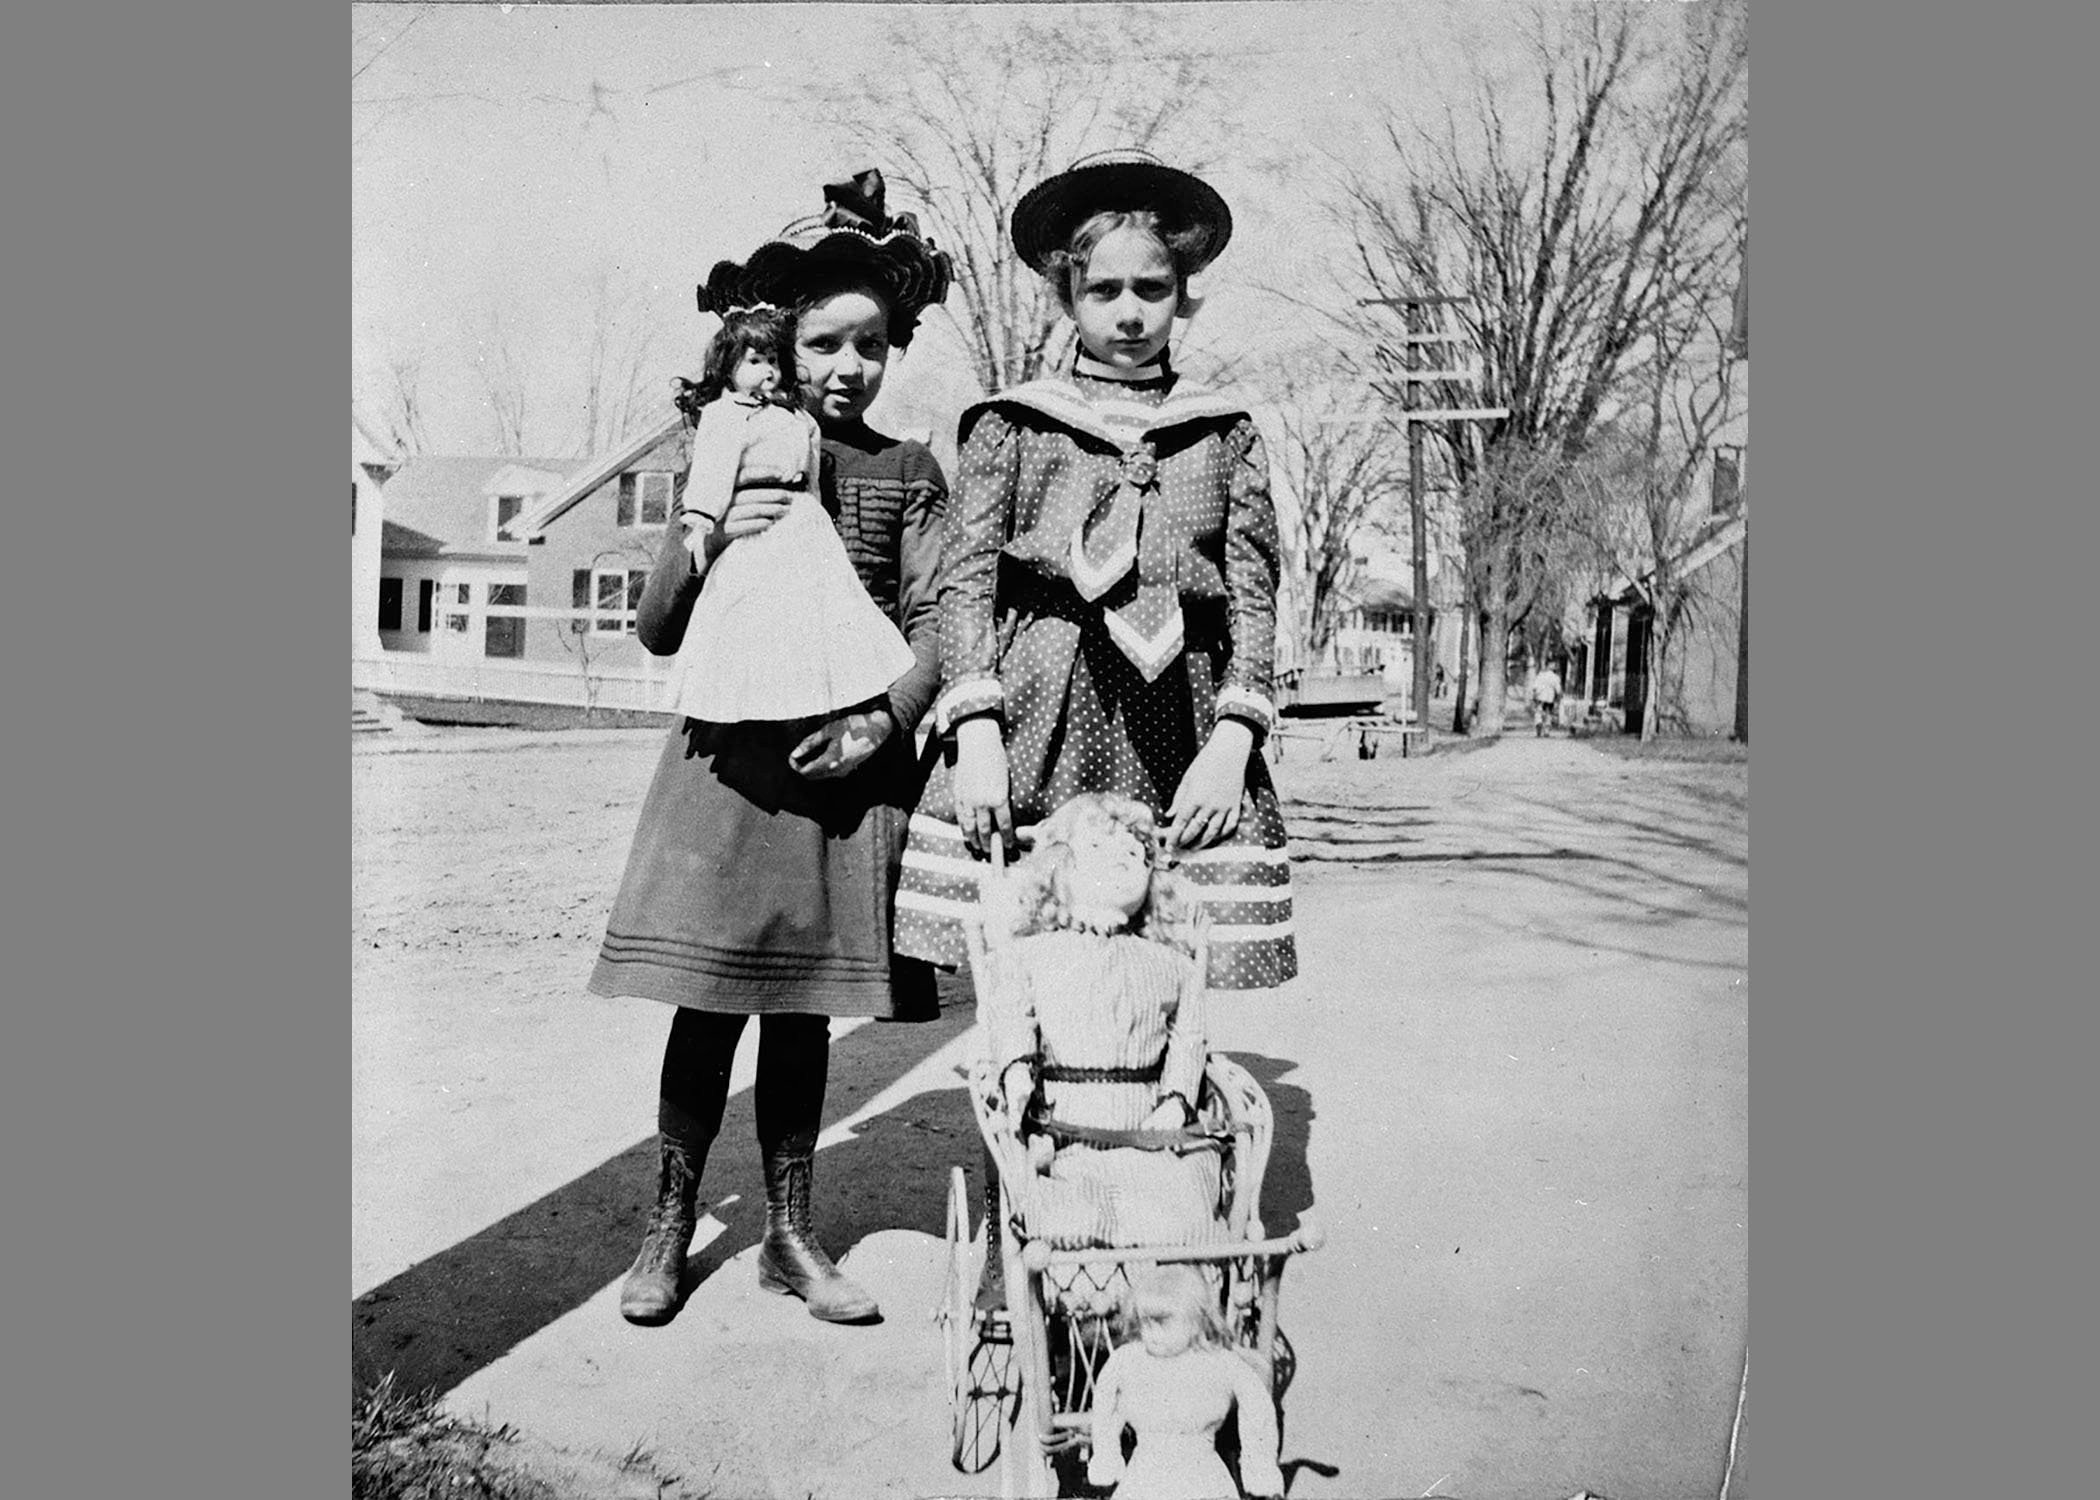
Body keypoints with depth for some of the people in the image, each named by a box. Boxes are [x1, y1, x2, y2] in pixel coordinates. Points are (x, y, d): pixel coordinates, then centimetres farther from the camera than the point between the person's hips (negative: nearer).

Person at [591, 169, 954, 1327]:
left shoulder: (910, 474, 6)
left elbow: (936, 625, 1)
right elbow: (657, 632, 4)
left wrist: (885, 721, -16)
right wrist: (712, 541, -14)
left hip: (847, 762, 0)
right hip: (730, 759, 0)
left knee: (805, 1004, 8)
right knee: (710, 1003, 0)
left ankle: (788, 1234, 22)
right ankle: (669, 1225, 18)